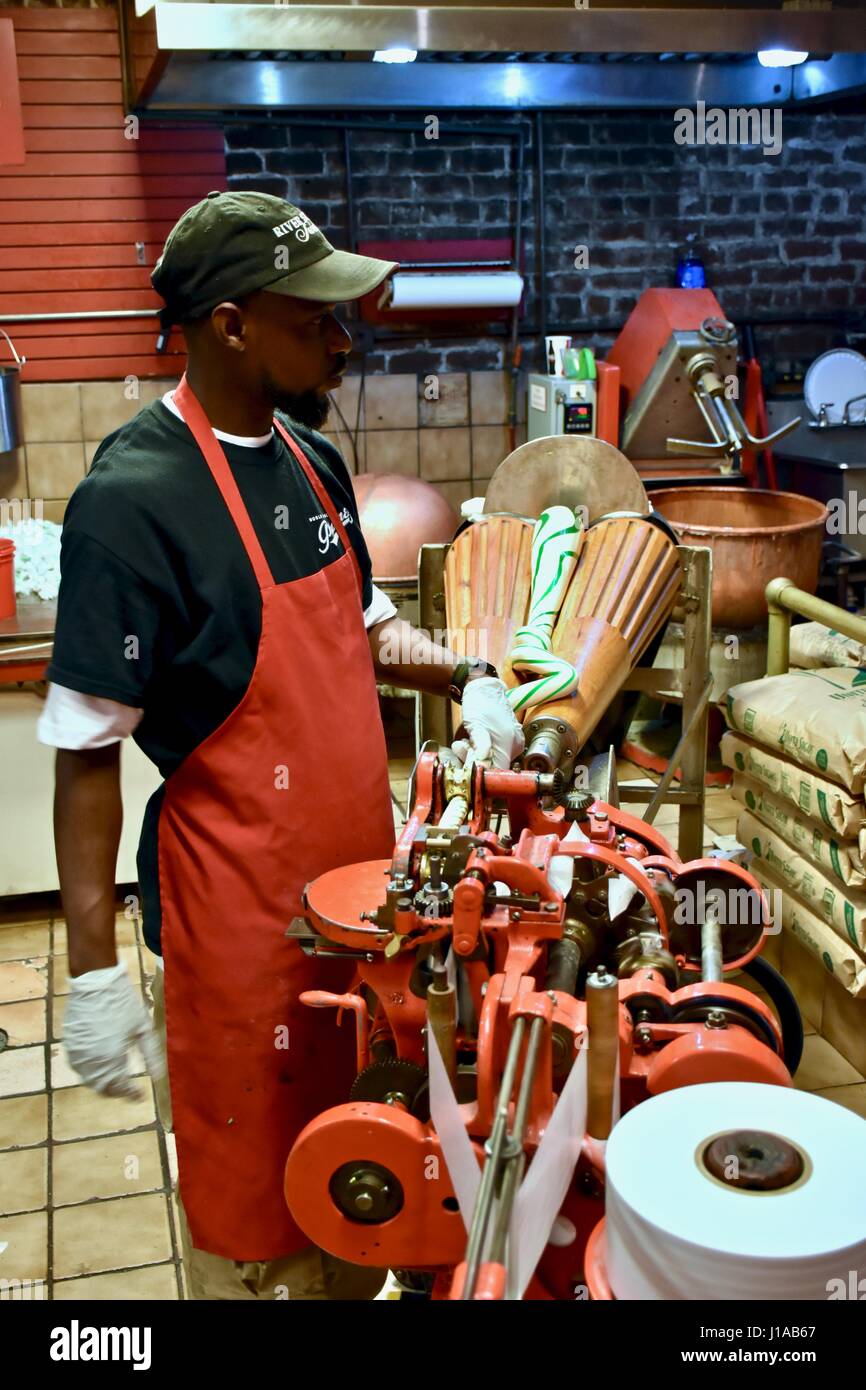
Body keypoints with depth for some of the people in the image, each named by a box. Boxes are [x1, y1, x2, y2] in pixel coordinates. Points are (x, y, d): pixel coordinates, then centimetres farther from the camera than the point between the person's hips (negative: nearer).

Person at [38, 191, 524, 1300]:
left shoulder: (311, 459, 4)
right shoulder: (133, 498, -20)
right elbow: (87, 753, -18)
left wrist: (464, 678, 1)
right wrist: (93, 969, -17)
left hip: (358, 868, 7)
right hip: (240, 910, -7)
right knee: (252, 1193, 12)